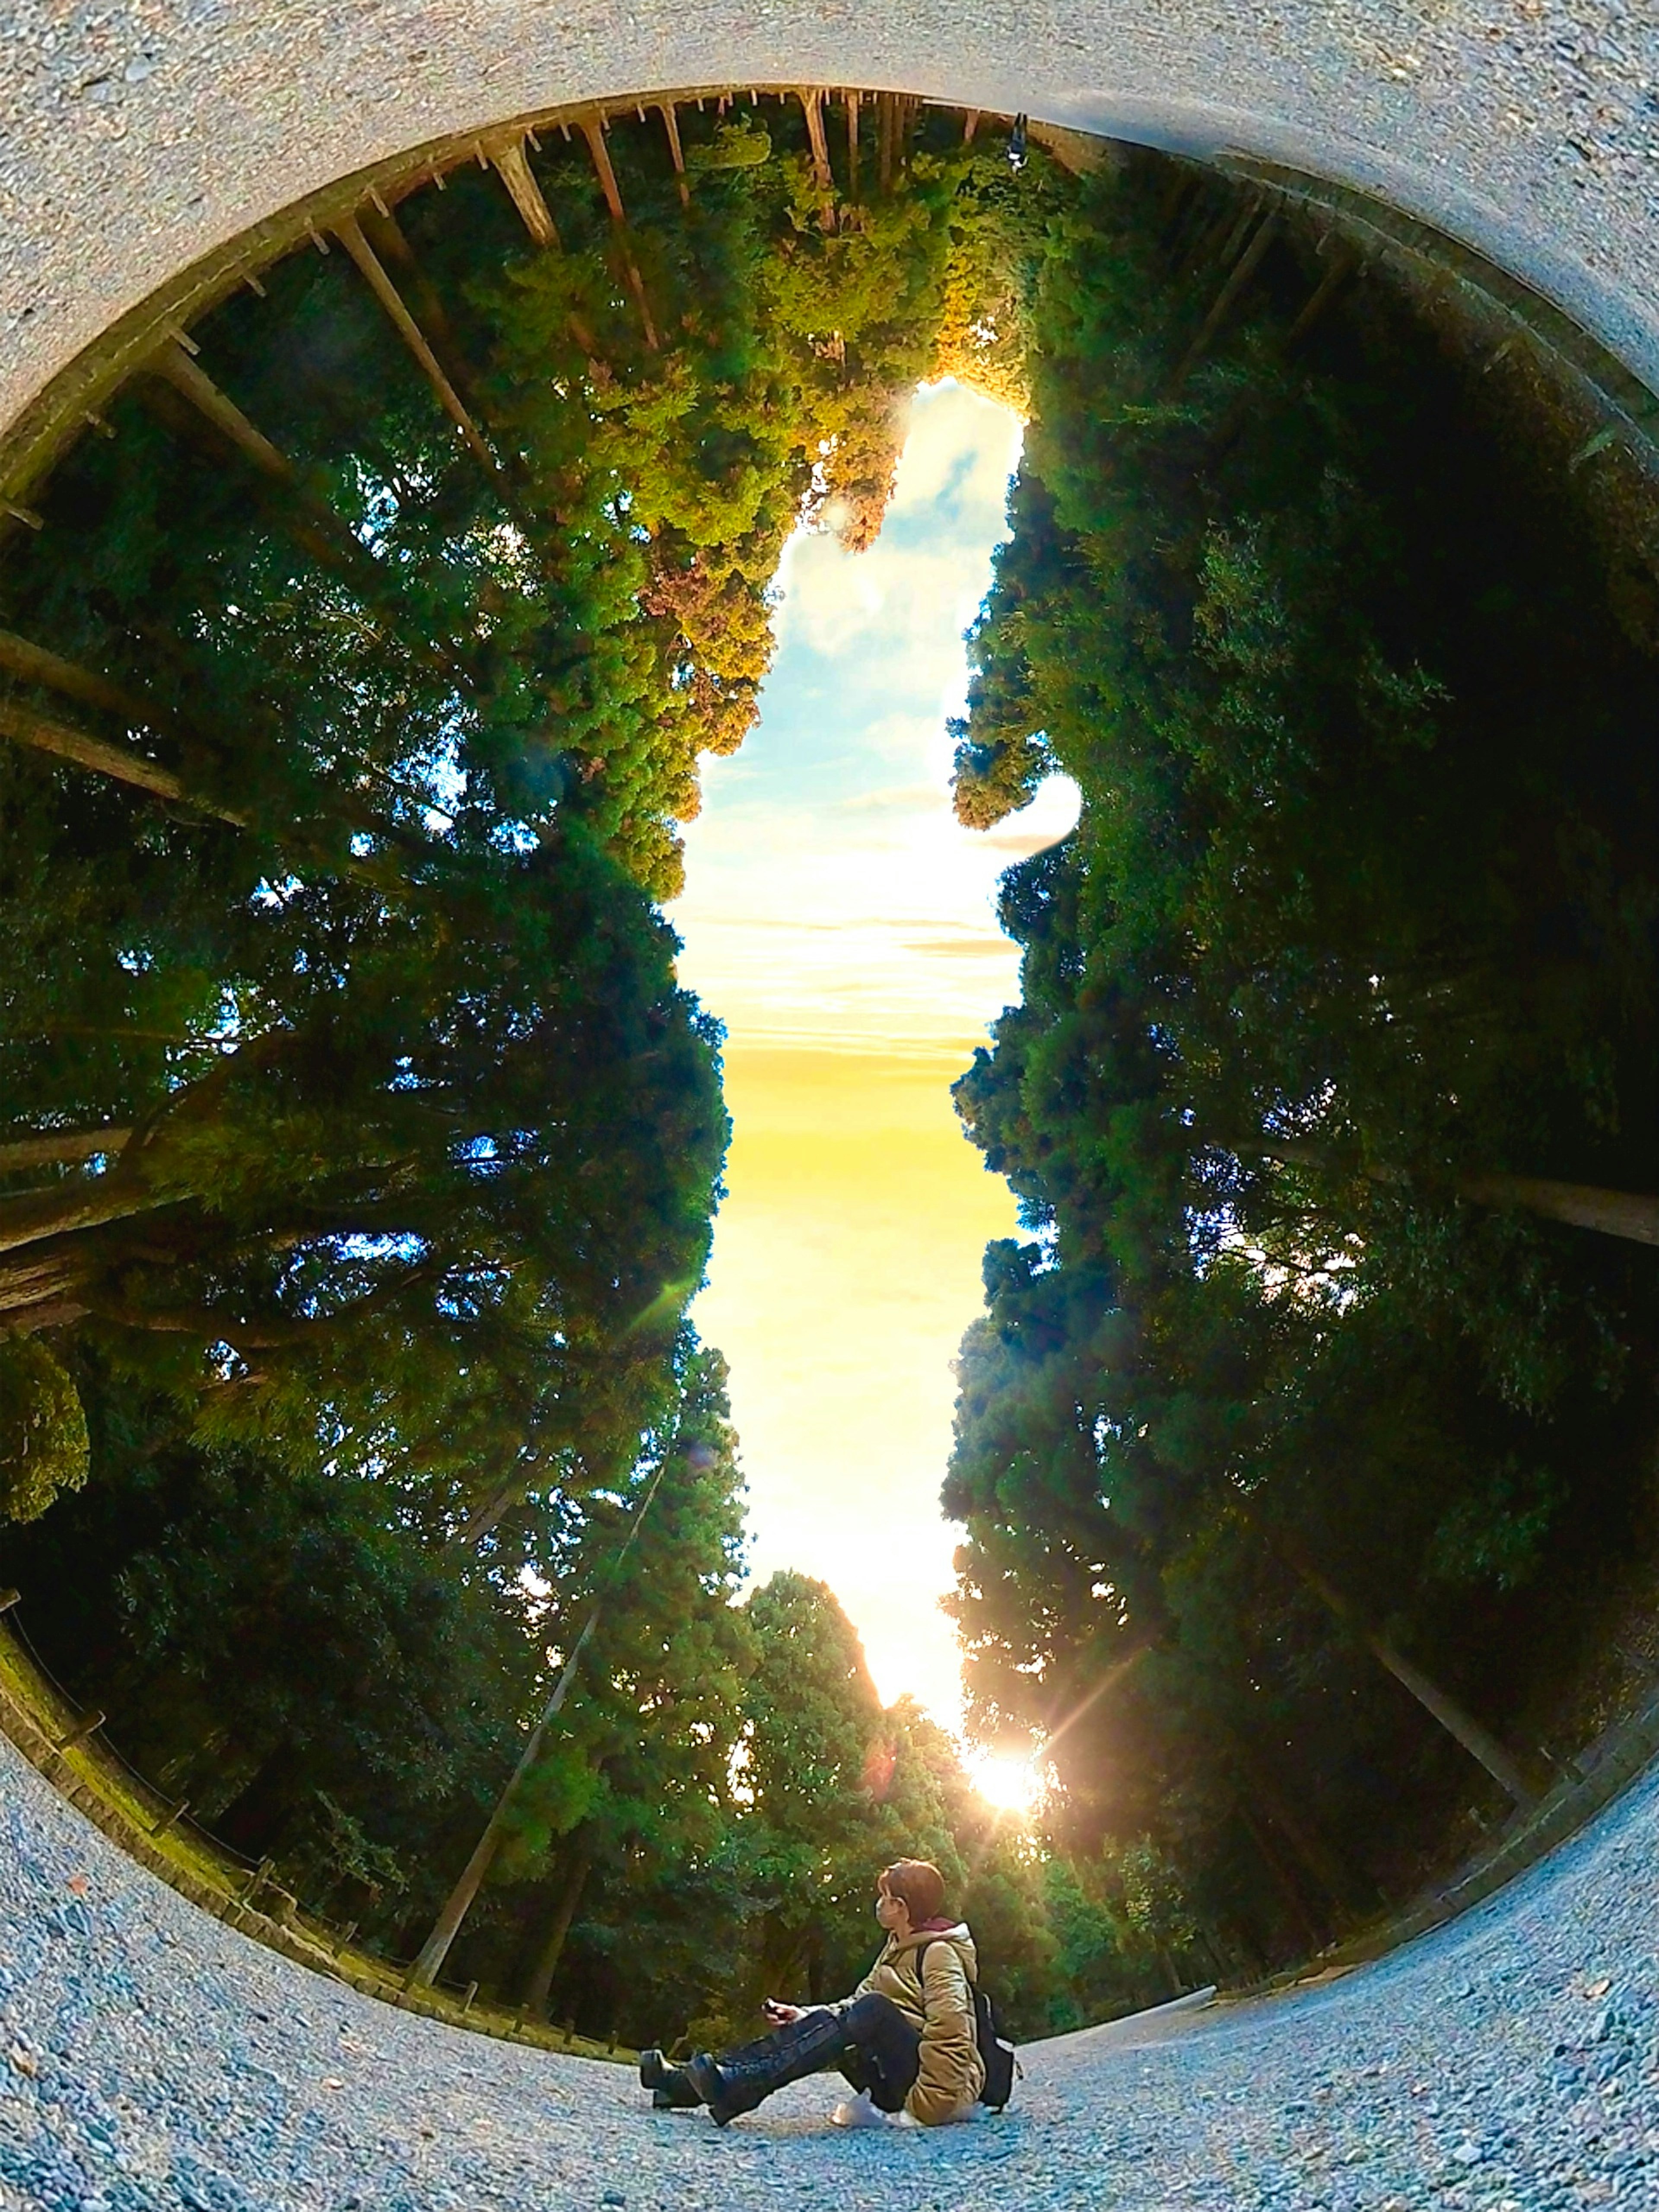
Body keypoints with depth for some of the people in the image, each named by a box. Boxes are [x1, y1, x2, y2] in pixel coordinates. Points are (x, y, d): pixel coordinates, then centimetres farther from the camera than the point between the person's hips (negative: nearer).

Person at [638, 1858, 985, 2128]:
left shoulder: (939, 1953, -11)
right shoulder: (897, 1947, 17)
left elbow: (948, 2032, -24)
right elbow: (855, 2006, 11)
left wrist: (926, 2103, -29)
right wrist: (804, 2018, -1)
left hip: (945, 2091, -9)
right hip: (895, 2083, 9)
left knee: (873, 2010, -30)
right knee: (830, 2022, -7)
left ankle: (735, 2088, -39)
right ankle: (684, 2081, -15)